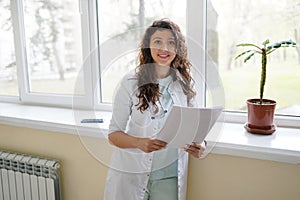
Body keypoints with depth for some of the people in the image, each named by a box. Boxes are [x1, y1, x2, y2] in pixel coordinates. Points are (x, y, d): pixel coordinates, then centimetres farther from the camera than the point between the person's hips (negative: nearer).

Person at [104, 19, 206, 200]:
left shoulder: (185, 84, 2)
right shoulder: (131, 83, -9)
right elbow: (114, 134, -7)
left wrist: (198, 144, -10)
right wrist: (139, 143, -26)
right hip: (132, 174, -2)